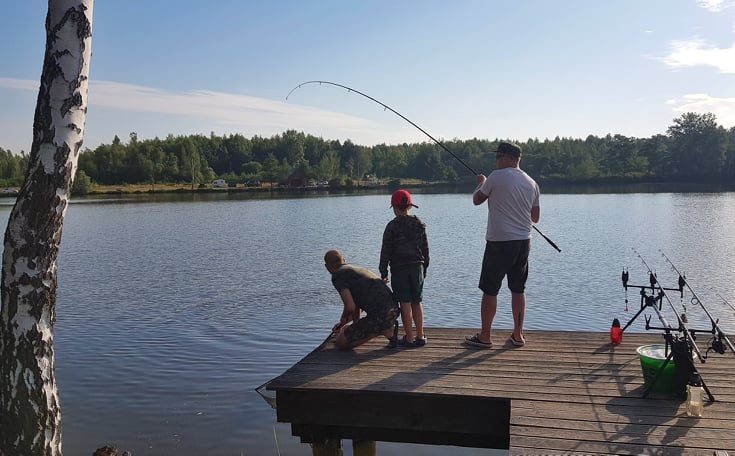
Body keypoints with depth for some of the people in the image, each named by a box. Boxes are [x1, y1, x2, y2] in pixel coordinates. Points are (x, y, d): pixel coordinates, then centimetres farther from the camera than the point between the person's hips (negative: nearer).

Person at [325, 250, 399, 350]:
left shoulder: (337, 275, -4)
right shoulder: (358, 269, 24)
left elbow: (350, 307, -12)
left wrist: (343, 320, 10)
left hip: (379, 315, -9)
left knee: (340, 343, -1)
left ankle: (381, 330, -5)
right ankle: (388, 328, 12)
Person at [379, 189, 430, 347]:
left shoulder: (392, 226, -8)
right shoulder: (420, 225, 5)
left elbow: (386, 251, -8)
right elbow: (425, 249, 10)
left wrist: (383, 272, -3)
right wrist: (424, 268, 20)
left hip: (399, 269, -4)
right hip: (417, 268, 4)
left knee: (405, 303, -1)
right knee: (417, 302, 12)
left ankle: (409, 338, 2)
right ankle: (420, 336, 16)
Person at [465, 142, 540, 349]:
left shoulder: (497, 177, -10)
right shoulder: (532, 183, 8)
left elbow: (476, 200, 4)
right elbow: (535, 217, 15)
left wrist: (481, 183, 22)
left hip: (499, 242, -6)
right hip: (524, 242, 6)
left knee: (490, 291, 3)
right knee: (518, 290, 13)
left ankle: (485, 337, 10)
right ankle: (517, 335, 19)